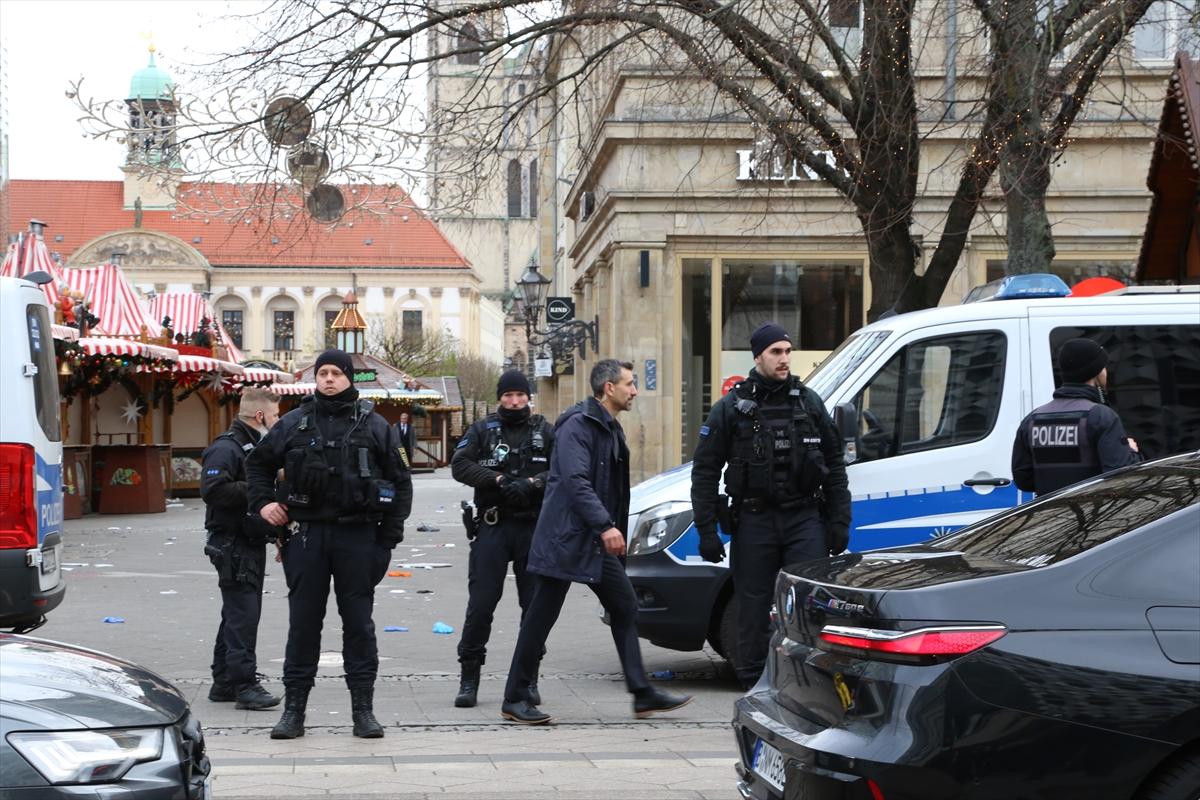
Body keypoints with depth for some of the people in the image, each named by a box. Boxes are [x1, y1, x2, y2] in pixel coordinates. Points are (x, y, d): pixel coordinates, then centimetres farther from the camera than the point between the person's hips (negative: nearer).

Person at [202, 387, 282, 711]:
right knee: (242, 614, -11)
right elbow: (213, 489, -26)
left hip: (252, 543, 10)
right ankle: (244, 683, -10)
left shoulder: (258, 447, 20)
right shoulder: (226, 448, -13)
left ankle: (224, 683, 21)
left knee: (238, 613, 14)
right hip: (232, 542, -10)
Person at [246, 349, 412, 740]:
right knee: (303, 622, 4)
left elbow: (400, 479, 5)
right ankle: (294, 708, 10)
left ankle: (363, 709, 10)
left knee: (358, 622, 4)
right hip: (308, 534, 1)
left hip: (357, 535, -1)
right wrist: (262, 502, 7)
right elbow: (258, 462, 22)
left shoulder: (374, 425, 4)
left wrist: (390, 533, -1)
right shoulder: (294, 423, 8)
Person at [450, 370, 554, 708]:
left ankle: (529, 678, 15)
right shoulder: (482, 430, 8)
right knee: (480, 604, -4)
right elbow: (459, 465, -5)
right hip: (492, 527, -1)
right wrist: (498, 480, -15)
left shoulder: (544, 432, 9)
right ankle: (469, 677, 5)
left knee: (535, 605, 5)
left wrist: (531, 483, -17)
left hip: (534, 527, 1)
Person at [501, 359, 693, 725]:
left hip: (597, 542, 10)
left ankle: (643, 694, 11)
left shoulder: (611, 429, 16)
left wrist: (613, 529, 19)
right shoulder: (577, 425, -14)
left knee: (625, 608, 8)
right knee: (541, 617, -2)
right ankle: (515, 699, 6)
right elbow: (575, 481, -25)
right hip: (564, 539, -10)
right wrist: (605, 526, -30)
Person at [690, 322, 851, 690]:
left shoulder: (809, 402, 8)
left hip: (804, 519, 1)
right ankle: (754, 687, 12)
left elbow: (834, 465, 12)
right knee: (754, 609, 4)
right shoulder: (732, 408, 2)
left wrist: (839, 522, 5)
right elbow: (704, 471, 2)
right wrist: (707, 530, -4)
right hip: (754, 521, -1)